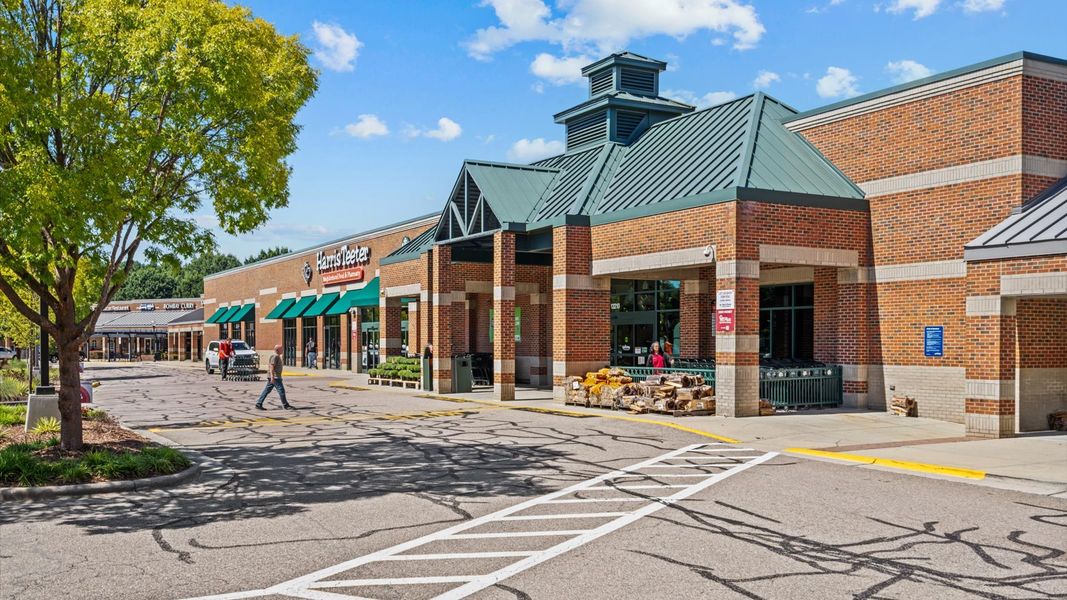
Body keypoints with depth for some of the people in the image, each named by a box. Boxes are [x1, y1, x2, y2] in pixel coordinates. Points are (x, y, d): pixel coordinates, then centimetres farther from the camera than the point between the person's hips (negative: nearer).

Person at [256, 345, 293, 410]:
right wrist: (272, 377, -26)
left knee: (267, 391, 10)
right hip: (275, 377, -11)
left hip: (274, 377, 11)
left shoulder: (277, 356, 18)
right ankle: (285, 405, 0)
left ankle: (258, 404, 11)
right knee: (281, 390, -5)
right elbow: (271, 366, -21)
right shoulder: (275, 356, -14)